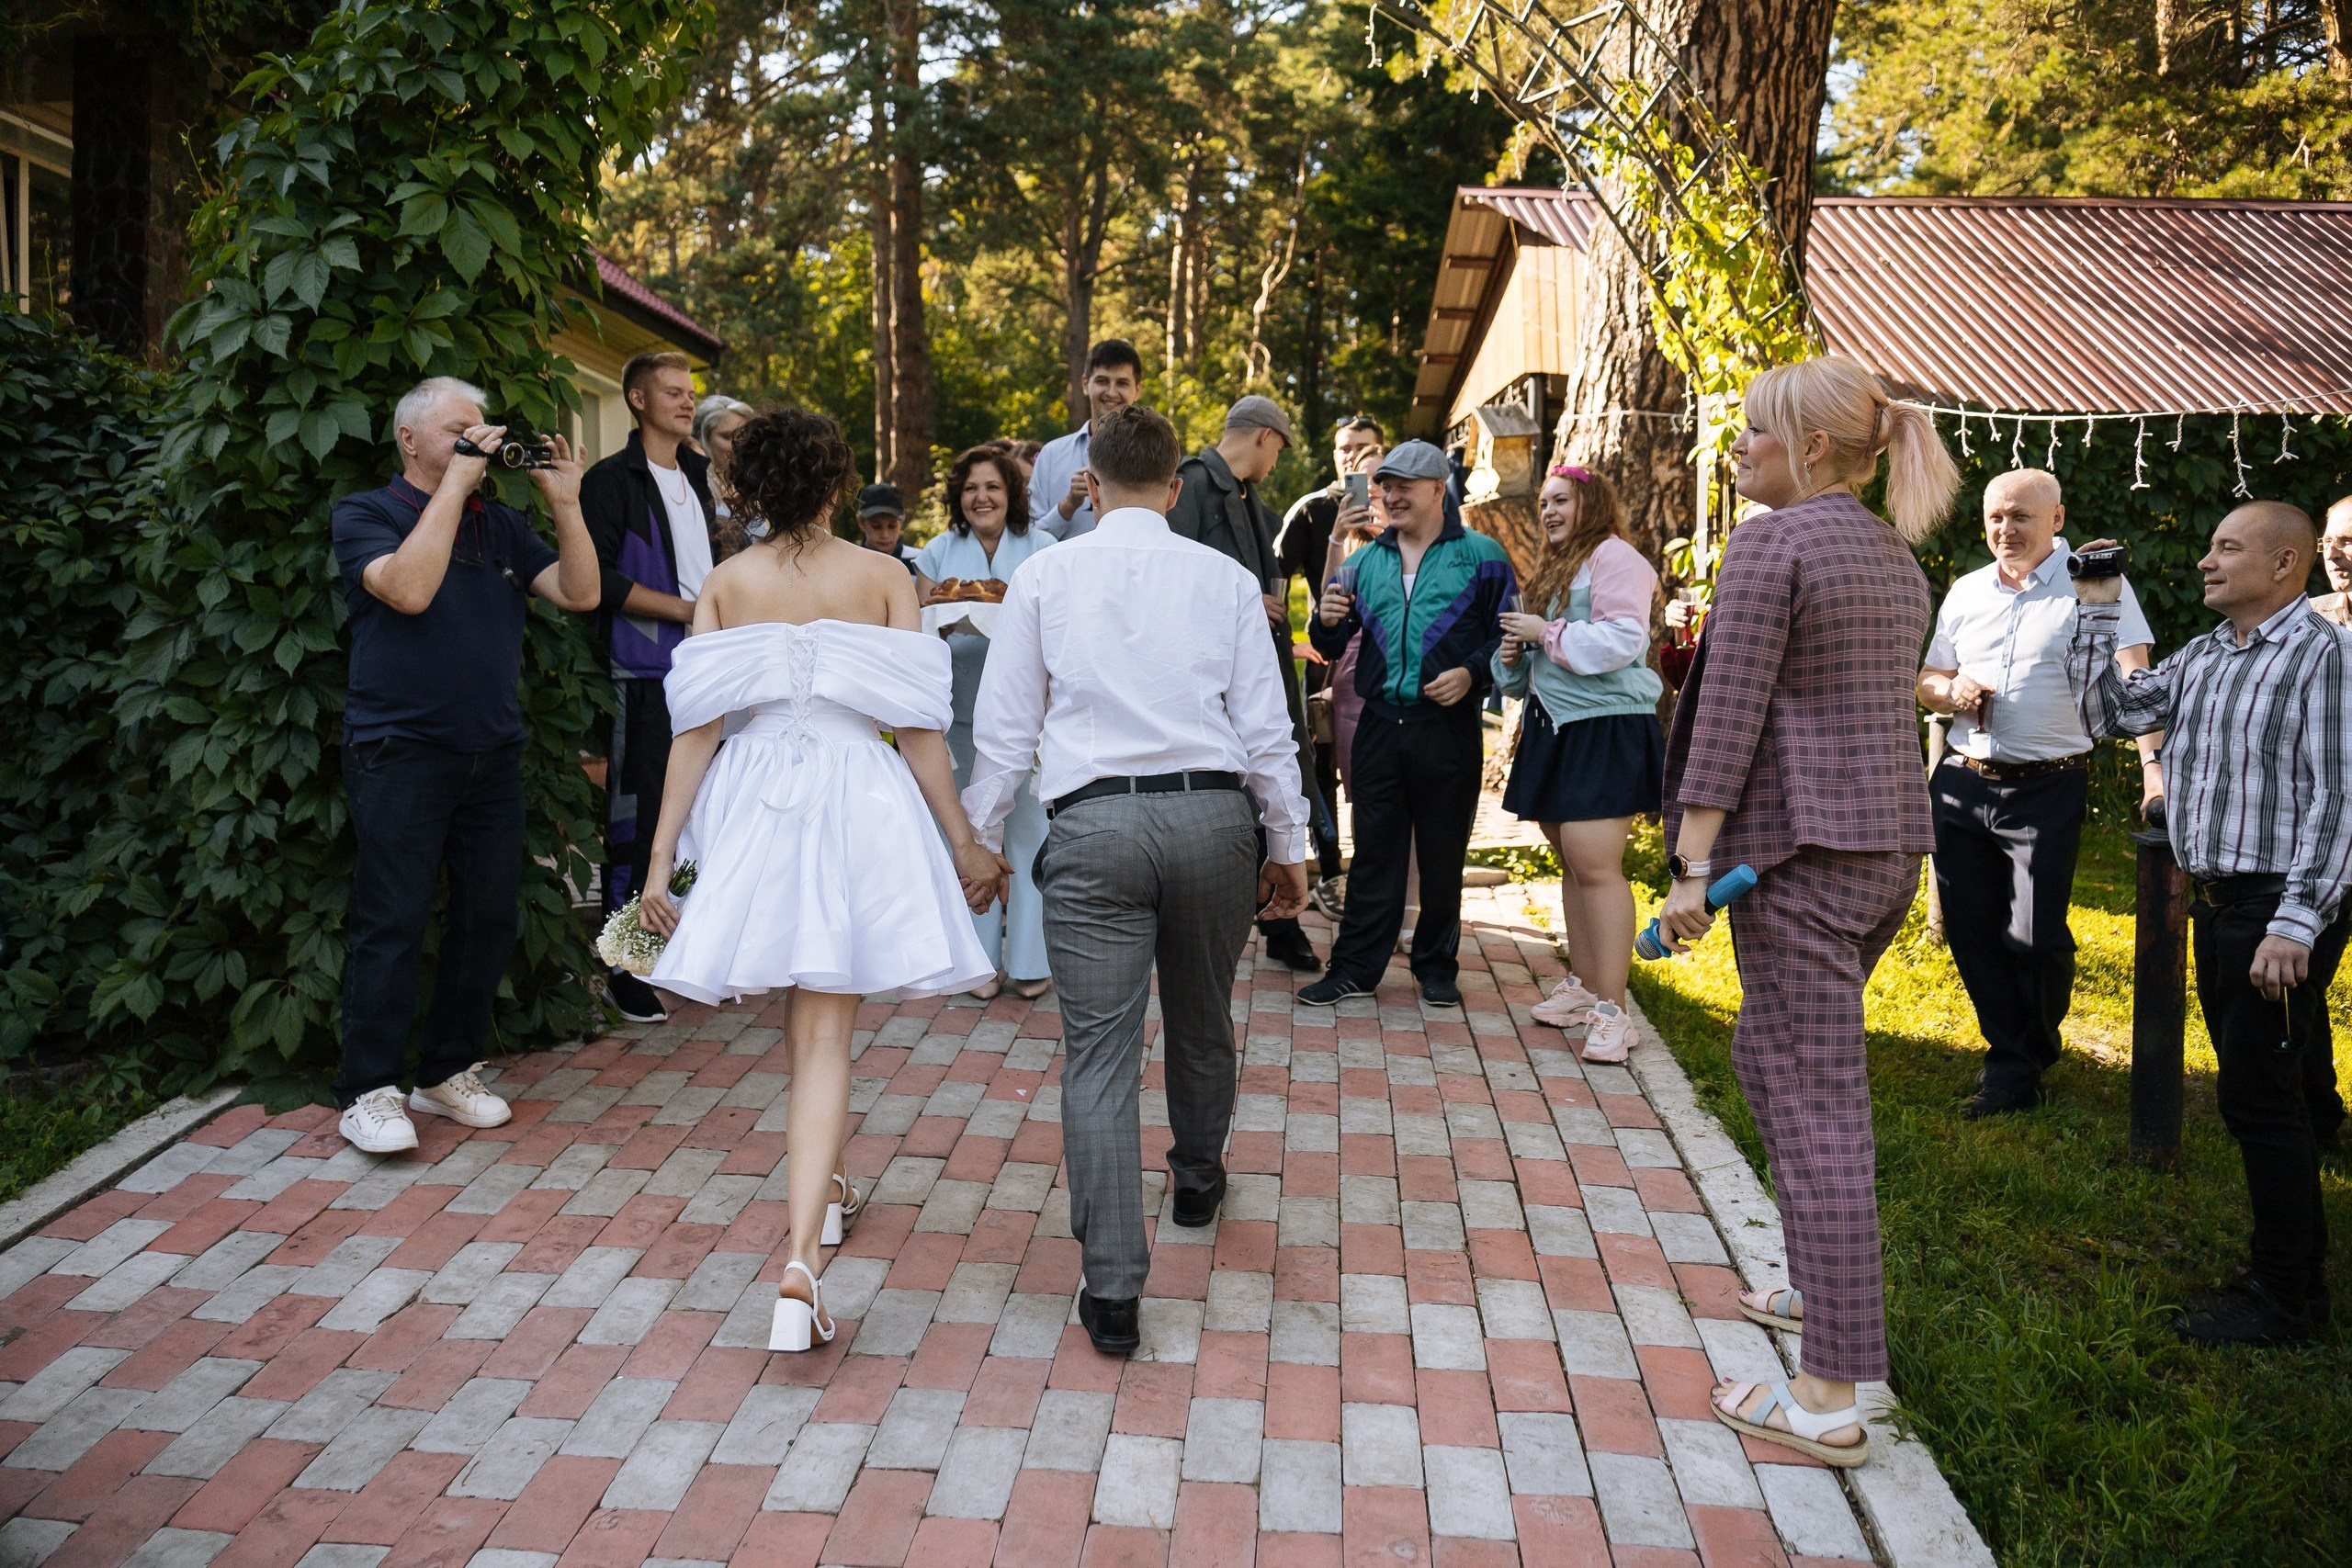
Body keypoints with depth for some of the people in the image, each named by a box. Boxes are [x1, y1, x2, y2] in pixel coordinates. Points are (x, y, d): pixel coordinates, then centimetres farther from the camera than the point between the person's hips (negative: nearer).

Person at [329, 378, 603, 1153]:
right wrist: (456, 482, -16)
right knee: (392, 922, -4)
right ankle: (368, 1091, 6)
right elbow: (409, 588, -21)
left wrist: (564, 501, -4)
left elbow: (580, 593, 5)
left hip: (492, 753, 6)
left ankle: (448, 1072, 22)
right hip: (400, 751, -6)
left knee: (490, 915, 8)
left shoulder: (499, 523, 15)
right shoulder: (366, 514, 0)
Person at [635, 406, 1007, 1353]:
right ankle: (801, 1258, -11)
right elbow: (916, 728, -4)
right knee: (825, 1036, -1)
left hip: (755, 804, 2)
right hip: (857, 804, -2)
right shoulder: (883, 579, -3)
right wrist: (964, 846, 4)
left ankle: (821, 1182, 42)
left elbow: (697, 727, -1)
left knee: (803, 1017, 23)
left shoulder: (725, 584, 2)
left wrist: (661, 858, 3)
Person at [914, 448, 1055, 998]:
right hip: (962, 705, 2)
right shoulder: (940, 551, 10)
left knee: (1027, 825, -2)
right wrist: (937, 607, -12)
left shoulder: (1040, 547, 5)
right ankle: (980, 957, 14)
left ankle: (1030, 958, 8)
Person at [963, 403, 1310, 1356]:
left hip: (1095, 823, -2)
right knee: (1202, 1021, 22)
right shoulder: (1225, 579, 6)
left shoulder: (1043, 578, 5)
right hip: (1214, 813, 2)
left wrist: (977, 837, 14)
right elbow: (1264, 726, 5)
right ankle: (1197, 1180, 46)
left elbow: (1005, 728, 5)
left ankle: (1112, 1287, -3)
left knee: (1099, 1052, 0)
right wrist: (1288, 845, 13)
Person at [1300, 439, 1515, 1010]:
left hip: (1449, 726, -3)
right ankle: (1355, 967, 12)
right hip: (1380, 724, 3)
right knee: (1373, 850, 6)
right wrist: (1328, 622, -8)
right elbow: (1333, 648, 14)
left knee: (1443, 855, 7)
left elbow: (1507, 635, 1)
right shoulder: (1366, 560, 13)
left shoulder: (1480, 555, 2)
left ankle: (1436, 967, 20)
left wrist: (1472, 672, -15)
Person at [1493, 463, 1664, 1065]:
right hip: (1554, 728, 9)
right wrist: (1514, 655, 9)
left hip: (1606, 729, -9)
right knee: (1571, 863, 12)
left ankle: (1612, 1010, -12)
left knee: (1595, 864, -15)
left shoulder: (1613, 556, -6)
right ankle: (1585, 987, 21)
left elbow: (1622, 640, -18)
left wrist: (1547, 632, -13)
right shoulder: (1553, 567, 23)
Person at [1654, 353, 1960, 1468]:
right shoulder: (1897, 558, 15)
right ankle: (1821, 1286, 38)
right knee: (1769, 1053, 25)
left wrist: (1692, 865, -15)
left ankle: (1831, 1397, -2)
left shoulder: (1771, 543, -11)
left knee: (1814, 1105, -7)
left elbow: (1728, 716, -16)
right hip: (1894, 840, 9)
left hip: (1801, 844, -9)